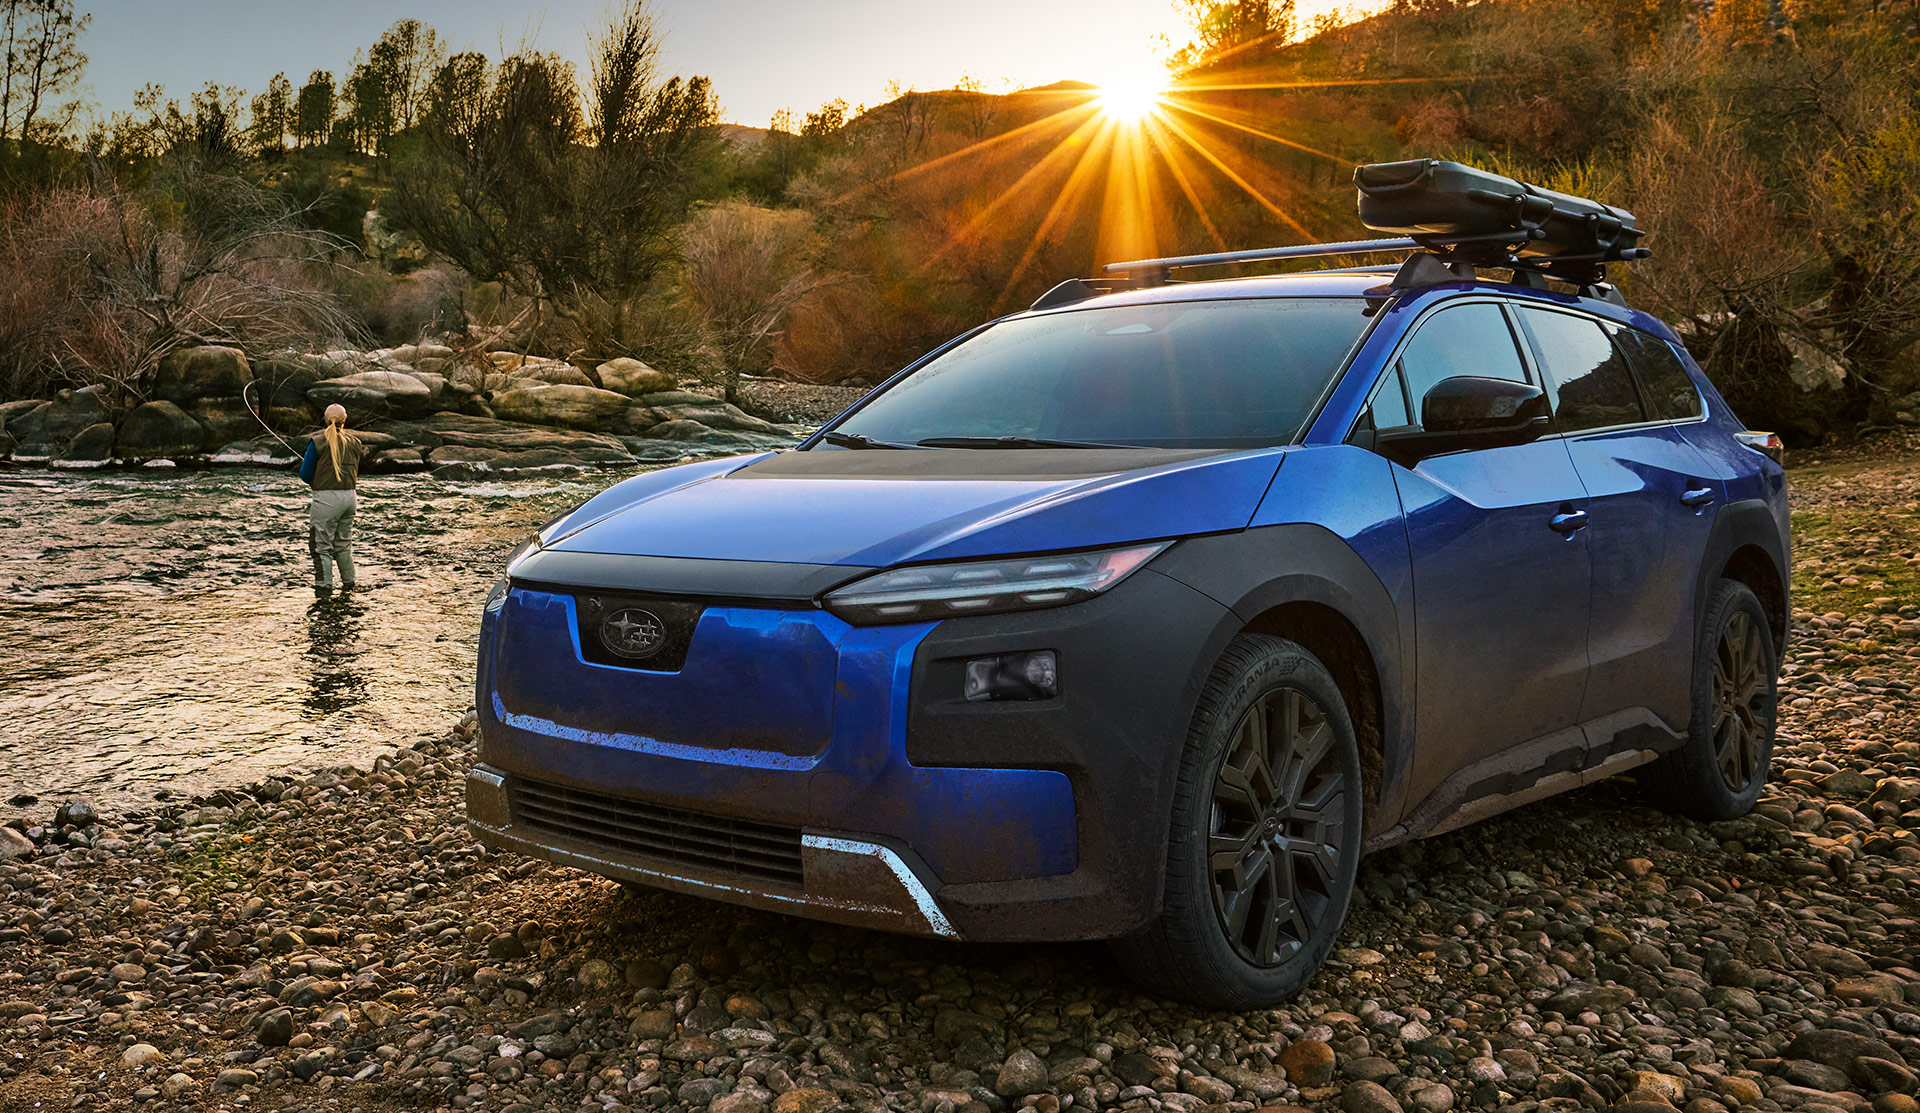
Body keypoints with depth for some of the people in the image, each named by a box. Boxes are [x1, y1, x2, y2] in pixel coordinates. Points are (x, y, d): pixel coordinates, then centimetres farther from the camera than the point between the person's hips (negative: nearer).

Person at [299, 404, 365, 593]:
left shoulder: (318, 441, -7)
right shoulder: (353, 442, 7)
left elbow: (305, 473, -5)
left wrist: (314, 482, 15)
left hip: (326, 499, -5)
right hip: (349, 496, 5)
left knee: (321, 544, 4)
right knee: (343, 542, 18)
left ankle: (324, 584, 5)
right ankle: (348, 582, 24)